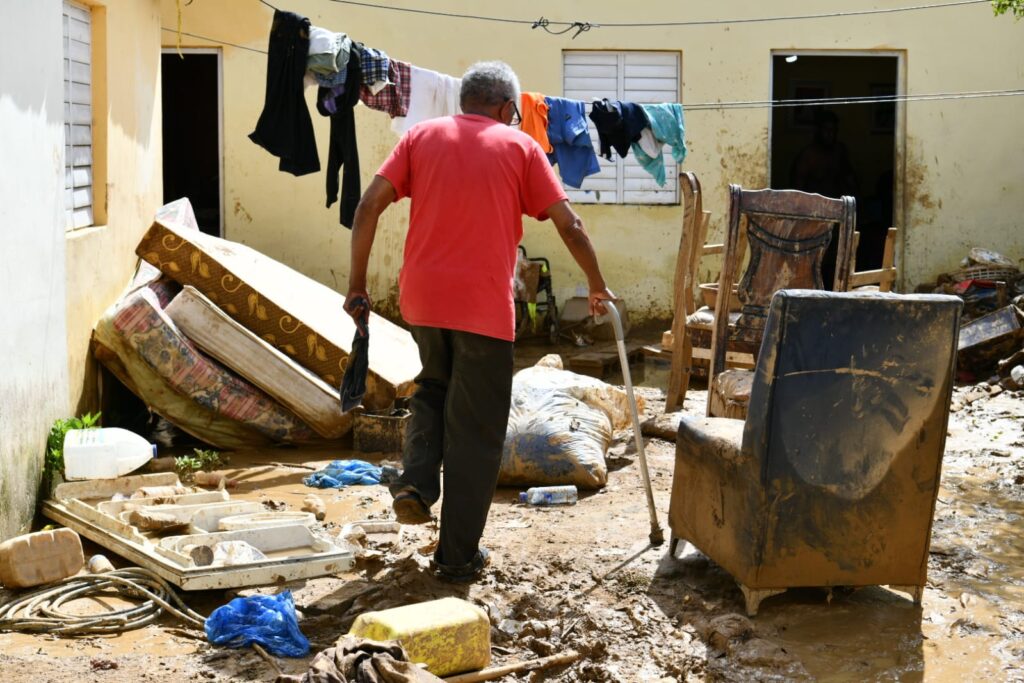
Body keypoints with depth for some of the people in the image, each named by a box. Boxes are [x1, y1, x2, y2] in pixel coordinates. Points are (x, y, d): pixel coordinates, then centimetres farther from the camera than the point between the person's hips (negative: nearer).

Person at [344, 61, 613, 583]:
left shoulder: (421, 136, 10)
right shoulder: (519, 146, 5)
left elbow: (369, 206, 1)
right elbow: (569, 226, 2)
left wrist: (356, 283, 6)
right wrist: (597, 287, 15)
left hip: (422, 299, 3)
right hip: (485, 305, -3)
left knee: (434, 388, 30)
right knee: (475, 431, 6)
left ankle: (416, 482, 9)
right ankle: (458, 555, 11)